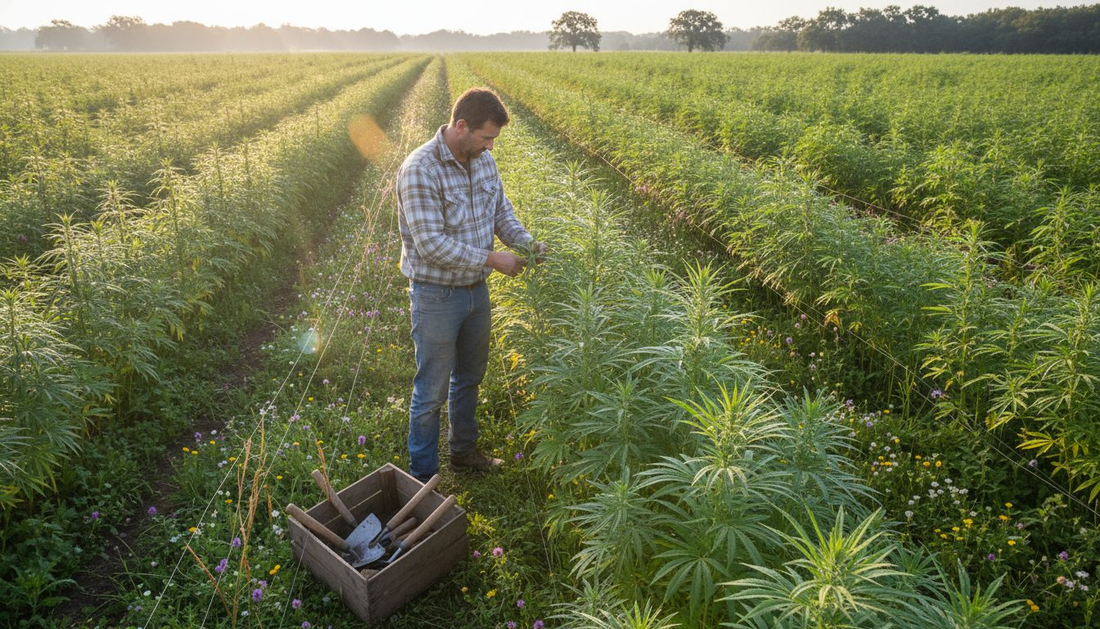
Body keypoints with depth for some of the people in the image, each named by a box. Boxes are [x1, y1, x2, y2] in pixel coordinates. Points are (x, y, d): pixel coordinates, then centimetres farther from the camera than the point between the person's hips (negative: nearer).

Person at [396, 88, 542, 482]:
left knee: (470, 376, 23)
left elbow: (501, 211, 11)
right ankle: (423, 477, 24)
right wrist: (493, 260, -24)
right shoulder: (420, 171, -24)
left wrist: (524, 241, -9)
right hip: (436, 296, -8)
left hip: (476, 288, 8)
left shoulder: (484, 160, 1)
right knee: (432, 390, 5)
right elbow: (432, 244, -27)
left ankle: (464, 451, 44)